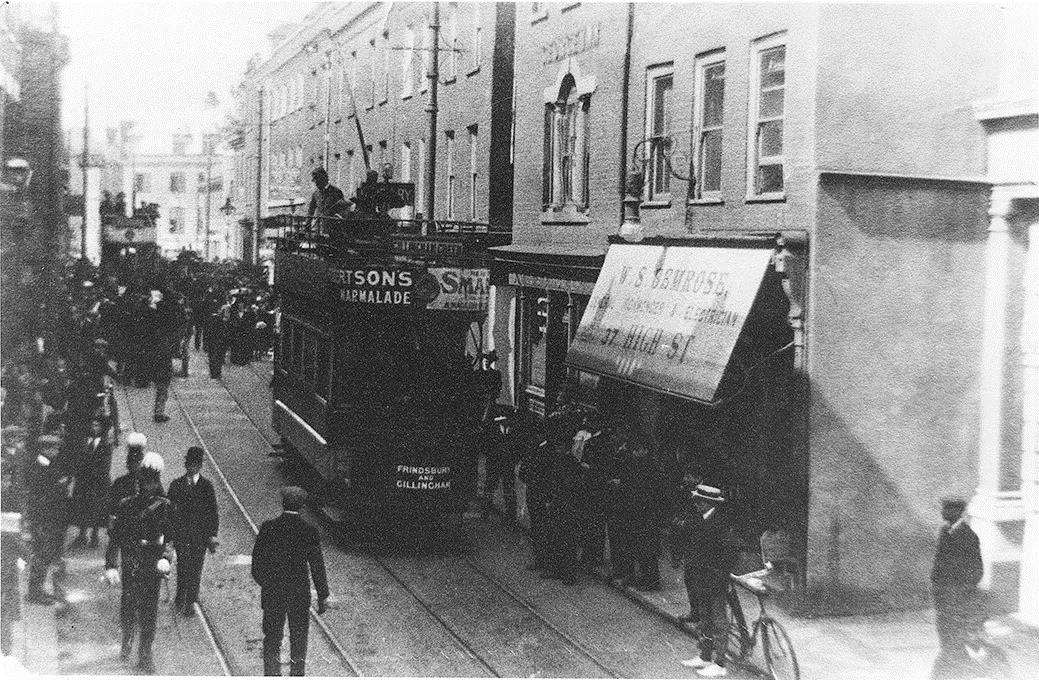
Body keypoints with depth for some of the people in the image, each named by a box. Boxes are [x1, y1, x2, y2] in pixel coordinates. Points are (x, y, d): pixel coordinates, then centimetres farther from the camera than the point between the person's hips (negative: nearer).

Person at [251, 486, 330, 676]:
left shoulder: (268, 528, -8)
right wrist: (323, 596, 2)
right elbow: (317, 567, -6)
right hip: (300, 594, -1)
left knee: (272, 639, 13)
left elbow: (257, 560, -1)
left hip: (272, 594, 1)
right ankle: (297, 673, 21)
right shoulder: (309, 532, -10)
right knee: (298, 638, 14)